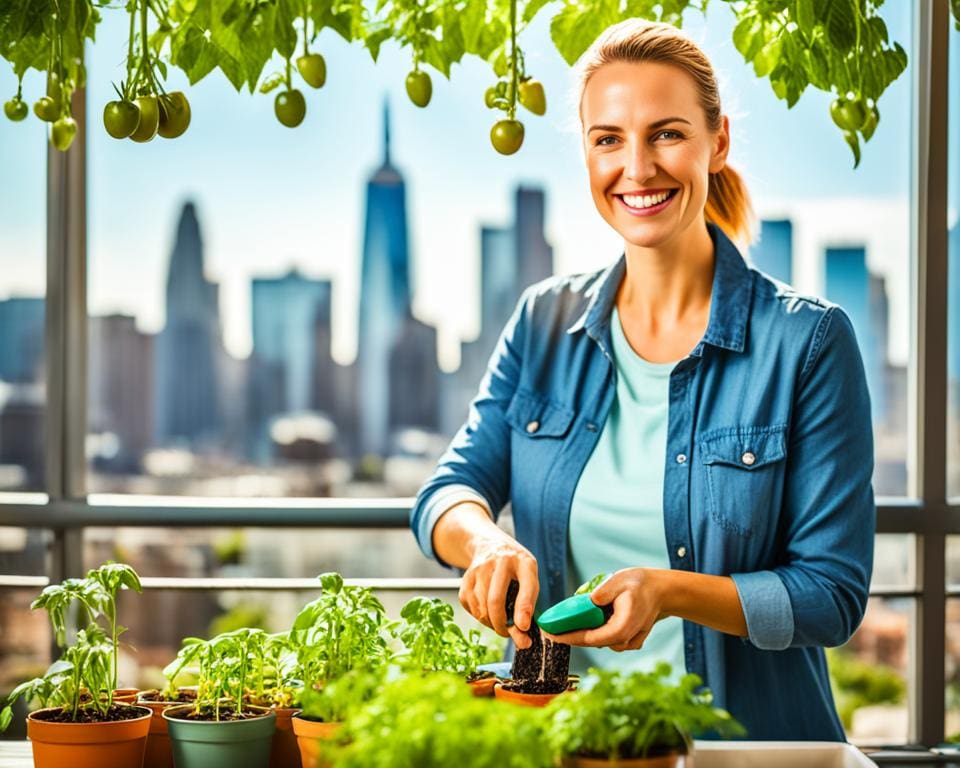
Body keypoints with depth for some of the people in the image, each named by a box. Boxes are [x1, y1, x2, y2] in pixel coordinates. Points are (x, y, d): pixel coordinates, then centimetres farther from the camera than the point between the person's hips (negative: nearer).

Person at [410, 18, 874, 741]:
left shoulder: (808, 339, -3)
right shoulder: (544, 323, 9)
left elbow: (834, 593, -5)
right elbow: (449, 493, 6)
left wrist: (672, 592, -20)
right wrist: (488, 543, -16)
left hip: (746, 739, -2)